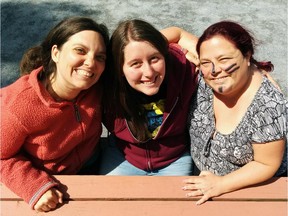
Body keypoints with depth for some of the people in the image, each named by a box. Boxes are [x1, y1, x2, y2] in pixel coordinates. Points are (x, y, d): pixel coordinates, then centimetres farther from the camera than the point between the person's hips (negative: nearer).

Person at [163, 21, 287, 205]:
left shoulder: (268, 106, -33)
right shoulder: (205, 78, -20)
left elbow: (266, 165, -21)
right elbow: (177, 32, -9)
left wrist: (221, 184, -25)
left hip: (255, 186, -4)